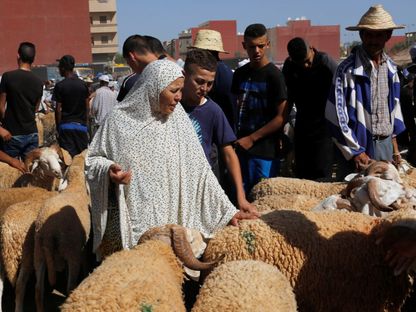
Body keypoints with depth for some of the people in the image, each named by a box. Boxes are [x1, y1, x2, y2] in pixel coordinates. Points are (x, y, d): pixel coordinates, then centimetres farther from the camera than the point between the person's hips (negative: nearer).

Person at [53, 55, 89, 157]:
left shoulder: (60, 86, -6)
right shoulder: (83, 84, 4)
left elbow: (58, 109, -6)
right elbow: (87, 106, 6)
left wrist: (58, 126, 2)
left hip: (66, 125, -3)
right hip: (81, 125, 3)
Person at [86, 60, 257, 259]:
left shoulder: (178, 120, 0)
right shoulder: (120, 120, -5)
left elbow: (199, 170, 1)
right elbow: (92, 160, 5)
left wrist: (228, 210, -2)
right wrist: (108, 170, -17)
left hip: (168, 223, 2)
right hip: (126, 223, -1)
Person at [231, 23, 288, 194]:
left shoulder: (274, 75, -7)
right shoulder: (240, 73, 11)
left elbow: (281, 117, -10)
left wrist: (252, 139, -11)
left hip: (265, 151, -5)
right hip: (242, 148, 5)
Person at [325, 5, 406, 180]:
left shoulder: (391, 68, 8)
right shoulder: (347, 70, -12)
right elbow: (337, 114, -14)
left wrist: (394, 145, 16)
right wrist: (355, 151, -14)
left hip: (385, 145, 6)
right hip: (358, 146, -5)